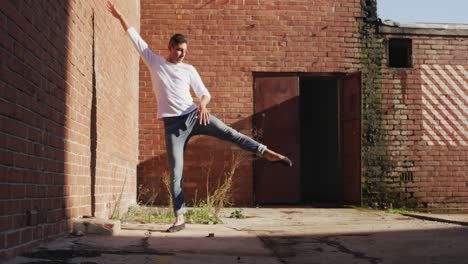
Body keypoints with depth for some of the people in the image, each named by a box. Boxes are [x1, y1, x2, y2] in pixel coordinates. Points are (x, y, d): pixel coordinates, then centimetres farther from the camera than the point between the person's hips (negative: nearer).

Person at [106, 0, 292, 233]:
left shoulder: (189, 70, 10)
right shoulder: (154, 62, 9)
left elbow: (204, 92, 11)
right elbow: (135, 37, 10)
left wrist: (203, 105, -12)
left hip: (193, 116, 1)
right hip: (173, 124, -1)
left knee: (229, 133, -18)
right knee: (175, 172, -5)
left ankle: (268, 153, -15)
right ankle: (179, 218, -2)